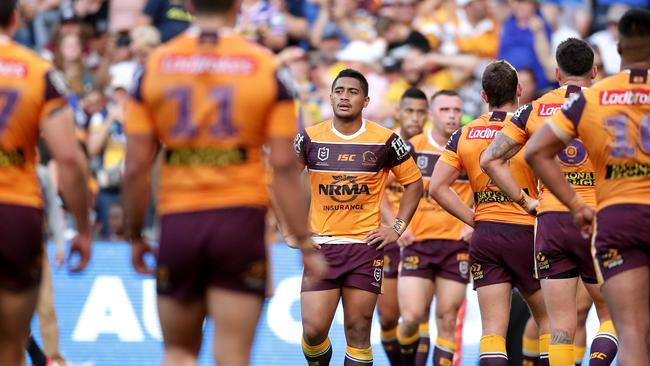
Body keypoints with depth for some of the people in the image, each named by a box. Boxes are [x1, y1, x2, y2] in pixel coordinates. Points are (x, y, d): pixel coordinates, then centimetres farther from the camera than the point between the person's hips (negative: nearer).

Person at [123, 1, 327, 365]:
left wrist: (135, 236, 11)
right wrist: (305, 242, 0)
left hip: (178, 221, 2)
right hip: (240, 217, -2)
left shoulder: (155, 65, 2)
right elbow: (284, 166, -6)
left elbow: (136, 167, 0)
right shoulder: (266, 67, -2)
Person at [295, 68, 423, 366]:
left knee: (358, 331, -1)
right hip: (321, 244, 1)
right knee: (313, 329, -8)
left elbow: (413, 183, 11)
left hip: (366, 244, -1)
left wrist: (397, 228, 3)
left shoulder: (385, 141, -1)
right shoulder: (310, 138, 1)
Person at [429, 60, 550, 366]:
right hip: (525, 234, -3)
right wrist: (534, 205, -1)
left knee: (493, 330, -1)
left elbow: (437, 187, 1)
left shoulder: (465, 134, 4)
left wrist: (473, 218, 4)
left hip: (484, 236, 3)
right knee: (548, 320, 12)